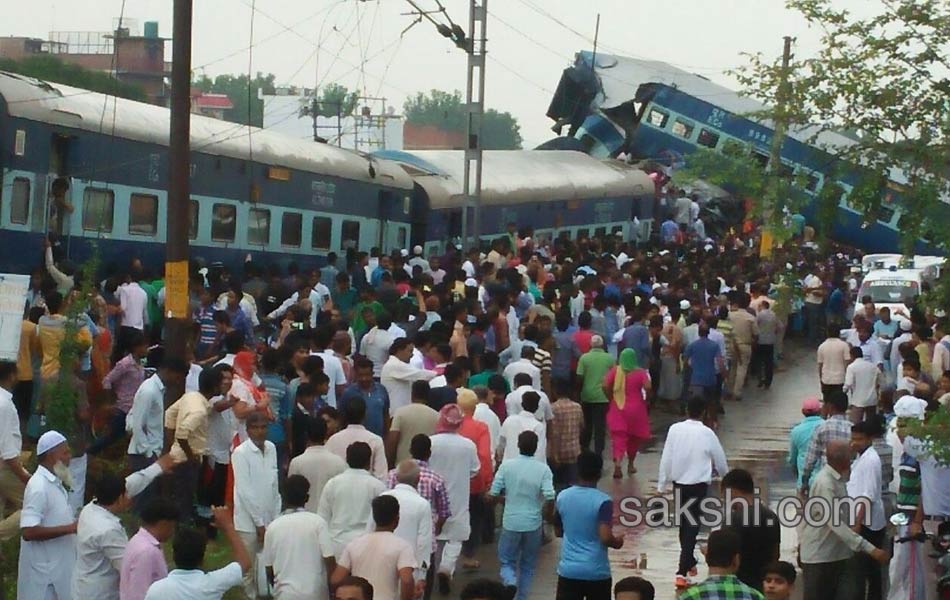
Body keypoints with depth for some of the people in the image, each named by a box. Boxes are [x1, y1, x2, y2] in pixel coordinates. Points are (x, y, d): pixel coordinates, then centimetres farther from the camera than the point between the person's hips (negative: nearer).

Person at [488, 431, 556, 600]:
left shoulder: (506, 466, -7)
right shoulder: (543, 470, -10)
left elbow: (492, 495, -5)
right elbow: (550, 499, -17)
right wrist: (545, 513, 5)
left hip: (511, 523, 0)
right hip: (533, 524, 0)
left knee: (507, 561, 13)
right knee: (528, 566, 17)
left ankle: (510, 582, -16)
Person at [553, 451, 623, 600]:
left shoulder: (562, 497, 1)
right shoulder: (603, 501, -14)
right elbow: (606, 538, -21)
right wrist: (617, 542, -1)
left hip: (568, 569, 3)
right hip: (596, 571, -3)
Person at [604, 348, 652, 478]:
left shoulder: (615, 371, -2)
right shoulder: (640, 372, -5)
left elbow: (605, 386, -11)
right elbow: (648, 387, -18)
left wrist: (611, 399, 4)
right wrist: (646, 399, -1)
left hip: (618, 408, 0)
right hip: (636, 409, 0)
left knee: (618, 438, -4)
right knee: (634, 437, 19)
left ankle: (617, 464, -25)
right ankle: (630, 465, 29)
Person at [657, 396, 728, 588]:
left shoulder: (675, 429, -6)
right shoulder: (707, 433, -9)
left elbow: (666, 458, -4)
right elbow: (720, 459, 4)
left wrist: (661, 485, 4)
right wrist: (726, 475, 26)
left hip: (679, 483, 3)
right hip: (699, 484, -2)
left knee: (684, 524, 19)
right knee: (691, 526, -3)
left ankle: (689, 563, 35)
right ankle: (682, 572, -13)